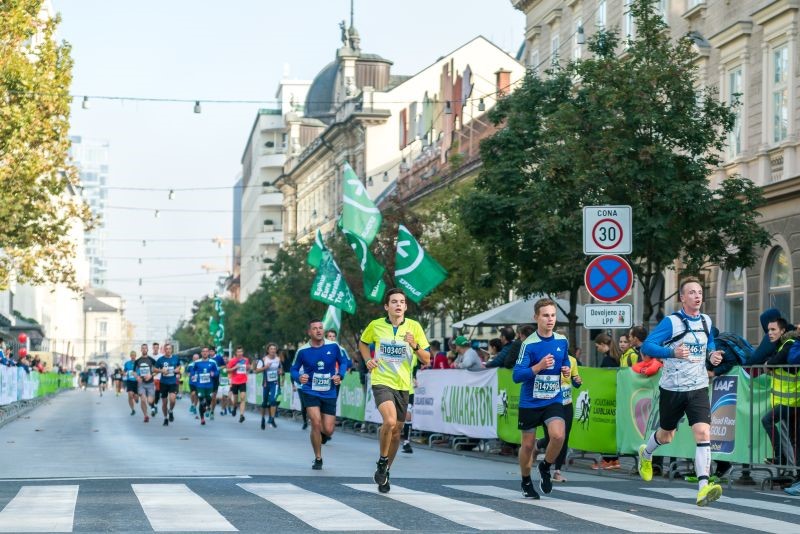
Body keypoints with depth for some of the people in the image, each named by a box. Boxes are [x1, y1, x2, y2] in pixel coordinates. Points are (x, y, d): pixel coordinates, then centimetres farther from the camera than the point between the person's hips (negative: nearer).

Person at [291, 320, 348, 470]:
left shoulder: (333, 346, -4)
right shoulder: (303, 351, -6)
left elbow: (343, 362, 9)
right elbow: (294, 369, 4)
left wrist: (339, 375, -9)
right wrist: (299, 378, -18)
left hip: (329, 394, 2)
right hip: (310, 393, -2)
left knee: (328, 430, -1)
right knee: (316, 423, -18)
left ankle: (322, 434, 40)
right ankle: (318, 459, 0)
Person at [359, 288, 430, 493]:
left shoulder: (414, 327, -1)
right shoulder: (375, 326, 0)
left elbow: (426, 360, 0)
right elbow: (363, 343, 21)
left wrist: (415, 346, -19)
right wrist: (368, 359, 3)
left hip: (403, 384, 3)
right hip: (381, 382, -3)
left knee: (396, 430, 9)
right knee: (390, 421, -26)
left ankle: (385, 473, 28)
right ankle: (382, 462, -4)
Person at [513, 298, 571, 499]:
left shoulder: (562, 341, 1)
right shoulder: (529, 344, -14)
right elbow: (516, 376, -18)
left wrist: (566, 370, -2)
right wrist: (539, 366, -31)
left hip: (554, 400, 2)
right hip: (530, 402, -2)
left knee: (558, 436, -22)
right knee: (528, 444, 8)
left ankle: (545, 467, 7)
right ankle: (526, 481, 33)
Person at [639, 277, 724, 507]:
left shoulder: (706, 321, 5)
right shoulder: (671, 321, -11)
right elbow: (647, 346, -15)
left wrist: (713, 354, 3)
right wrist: (672, 352, -30)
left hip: (698, 388, 3)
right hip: (672, 389, -2)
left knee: (703, 433, -18)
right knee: (665, 436, 16)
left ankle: (703, 488, -24)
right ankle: (646, 454, 52)